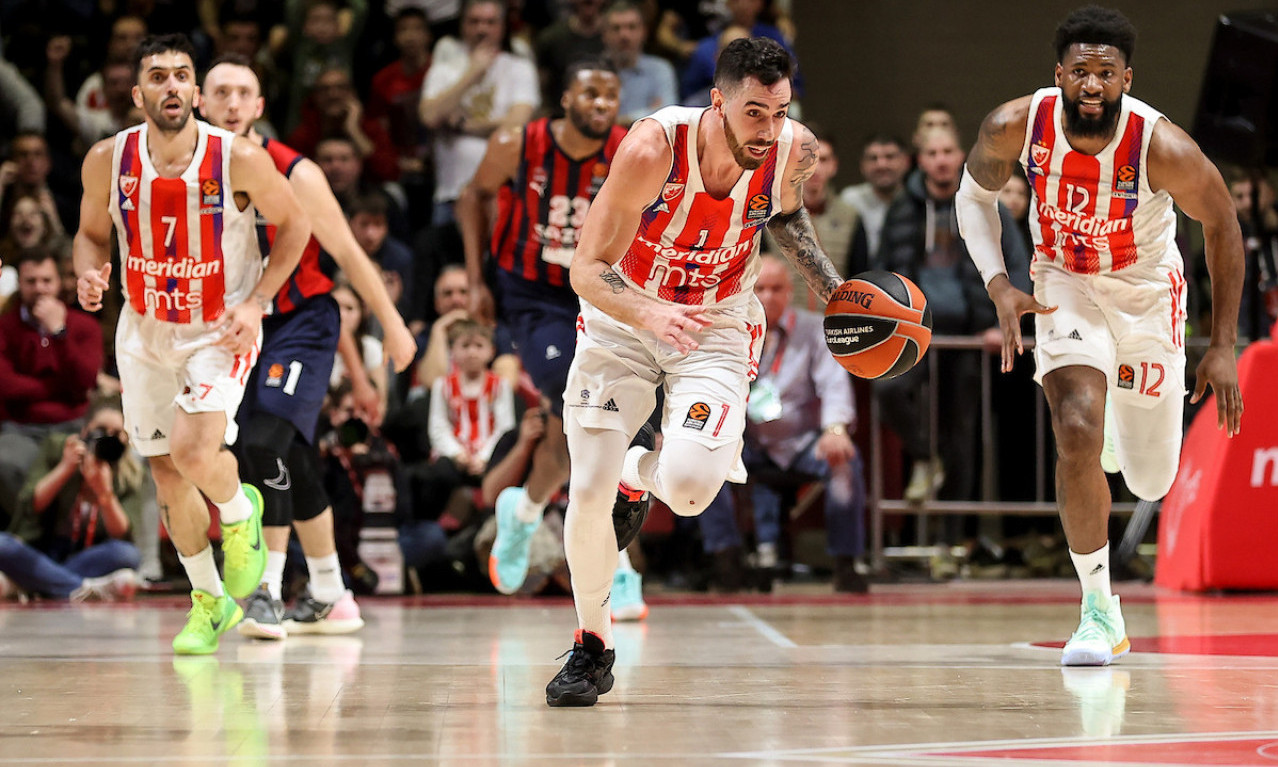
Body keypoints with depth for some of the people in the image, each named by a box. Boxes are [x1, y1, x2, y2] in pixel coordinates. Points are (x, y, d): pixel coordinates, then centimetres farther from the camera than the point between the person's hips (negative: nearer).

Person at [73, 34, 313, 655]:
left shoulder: (241, 159, -20)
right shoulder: (108, 160, -13)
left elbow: (293, 224, -4)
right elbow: (92, 233, 5)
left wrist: (257, 302, -13)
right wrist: (89, 274, -17)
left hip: (221, 330, -3)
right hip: (145, 331, 3)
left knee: (195, 451, -24)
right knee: (168, 477, 8)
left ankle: (241, 513, 11)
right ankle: (208, 601, 30)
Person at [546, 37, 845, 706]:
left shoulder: (795, 151, -19)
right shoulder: (653, 148, -30)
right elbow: (586, 269, -26)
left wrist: (833, 292, 0)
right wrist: (648, 315, -44)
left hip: (718, 324, 1)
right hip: (623, 315, -1)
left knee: (691, 488, -22)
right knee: (588, 489, -9)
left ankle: (641, 472, 17)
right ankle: (592, 646, 15)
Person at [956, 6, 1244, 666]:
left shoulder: (1164, 148, -29)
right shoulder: (1014, 127, -23)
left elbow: (1222, 225, -11)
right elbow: (974, 195, -1)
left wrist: (1223, 347, -9)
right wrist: (998, 286, -17)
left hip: (1146, 293, 0)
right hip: (1065, 288, 0)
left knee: (1151, 482, 11)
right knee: (1076, 433, -24)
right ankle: (1099, 610, -8)